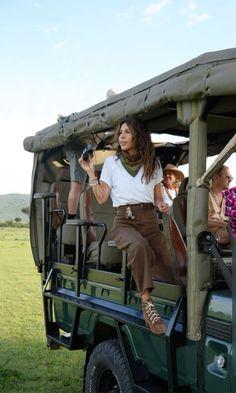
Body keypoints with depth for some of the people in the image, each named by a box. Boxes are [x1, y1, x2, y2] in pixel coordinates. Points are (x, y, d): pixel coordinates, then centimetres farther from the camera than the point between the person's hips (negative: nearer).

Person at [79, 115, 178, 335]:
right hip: (124, 221, -2)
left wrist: (162, 205, -3)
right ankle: (146, 303, -34)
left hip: (149, 221, 2)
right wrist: (90, 173, -4)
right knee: (139, 245, -37)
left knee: (168, 271, -18)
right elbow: (101, 198, 5)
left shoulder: (153, 164, 12)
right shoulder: (111, 162, 8)